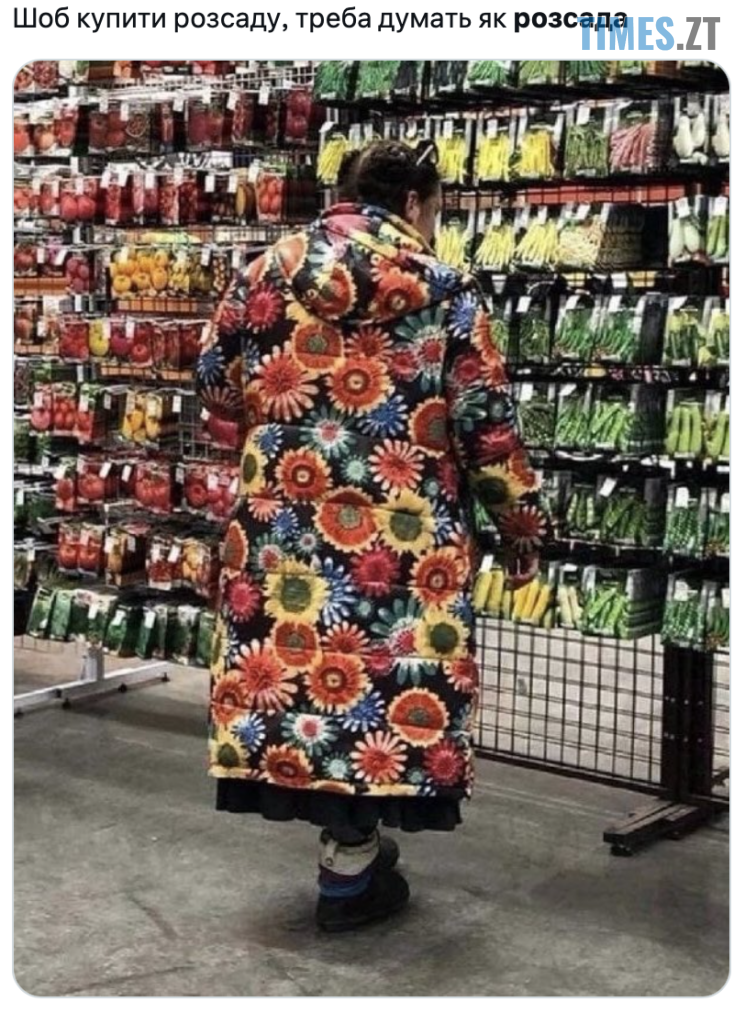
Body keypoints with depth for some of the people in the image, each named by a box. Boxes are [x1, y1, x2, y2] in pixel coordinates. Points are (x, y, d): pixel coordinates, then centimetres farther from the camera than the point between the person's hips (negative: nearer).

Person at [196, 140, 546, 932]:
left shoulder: (268, 271, 7)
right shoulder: (444, 291, -2)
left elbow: (214, 382, 14)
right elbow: (487, 425, -3)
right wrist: (521, 527, 8)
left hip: (282, 519, 4)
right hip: (399, 529, -3)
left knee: (293, 656, 13)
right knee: (381, 666, 5)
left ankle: (343, 837, 24)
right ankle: (351, 869, 12)